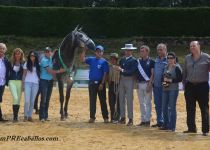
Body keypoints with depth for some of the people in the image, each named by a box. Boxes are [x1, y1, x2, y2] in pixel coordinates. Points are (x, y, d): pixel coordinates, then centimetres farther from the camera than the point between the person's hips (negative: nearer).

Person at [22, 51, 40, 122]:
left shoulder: (38, 64, 9)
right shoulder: (26, 64, 6)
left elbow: (39, 74, 13)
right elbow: (24, 74, 7)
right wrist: (23, 84, 1)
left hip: (35, 84, 2)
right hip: (28, 83, -2)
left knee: (32, 101, 2)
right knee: (27, 101, -11)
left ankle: (30, 116, 8)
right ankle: (25, 116, -1)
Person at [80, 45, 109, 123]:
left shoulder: (104, 62, -2)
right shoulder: (91, 60, 8)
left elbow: (105, 74, -6)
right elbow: (82, 59, -4)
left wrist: (102, 84, -13)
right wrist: (85, 50, -12)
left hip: (100, 83, -3)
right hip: (92, 83, 3)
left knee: (103, 101, 1)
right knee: (92, 101, 6)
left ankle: (105, 117, 5)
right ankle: (92, 117, 11)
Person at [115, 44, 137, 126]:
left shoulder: (134, 60, -6)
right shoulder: (122, 59, 13)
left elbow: (132, 72, -16)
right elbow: (119, 68, 12)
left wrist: (122, 70, -20)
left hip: (129, 80, -6)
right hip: (121, 80, 6)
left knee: (129, 100, -4)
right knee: (121, 99, 9)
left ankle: (130, 119, 1)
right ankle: (122, 118, 17)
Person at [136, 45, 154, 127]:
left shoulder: (151, 61, -4)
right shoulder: (139, 61, 13)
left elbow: (152, 74, -8)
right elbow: (137, 73, 15)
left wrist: (149, 84, -16)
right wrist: (136, 83, 6)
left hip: (147, 83, -6)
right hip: (139, 84, 6)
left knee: (148, 102, -4)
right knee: (141, 103, 9)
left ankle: (147, 120, -1)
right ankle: (143, 120, 15)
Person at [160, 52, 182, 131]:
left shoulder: (177, 68, -5)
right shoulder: (166, 67, 14)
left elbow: (180, 79, -10)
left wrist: (171, 80, -16)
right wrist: (164, 81, 2)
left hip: (173, 90, -7)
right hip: (165, 89, 7)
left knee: (172, 108, -5)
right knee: (164, 108, 9)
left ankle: (172, 126, 0)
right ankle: (165, 125, 19)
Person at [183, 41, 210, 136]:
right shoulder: (187, 58, 10)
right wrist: (184, 85, 10)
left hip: (202, 86, -4)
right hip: (190, 86, 4)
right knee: (190, 108, 9)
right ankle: (191, 128, 19)